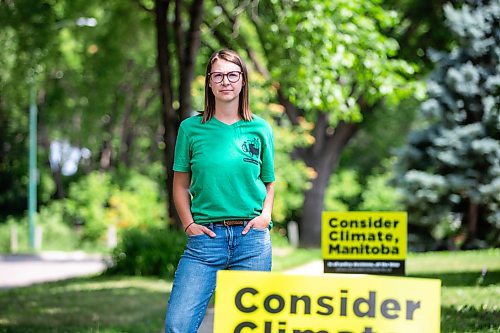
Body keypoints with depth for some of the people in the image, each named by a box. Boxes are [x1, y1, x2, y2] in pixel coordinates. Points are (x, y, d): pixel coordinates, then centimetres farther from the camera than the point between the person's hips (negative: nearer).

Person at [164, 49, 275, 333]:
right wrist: (189, 224, -2)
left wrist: (265, 215, -3)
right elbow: (181, 185, 11)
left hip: (252, 238, 1)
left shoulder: (260, 129, 8)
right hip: (206, 236, -1)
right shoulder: (191, 128, 6)